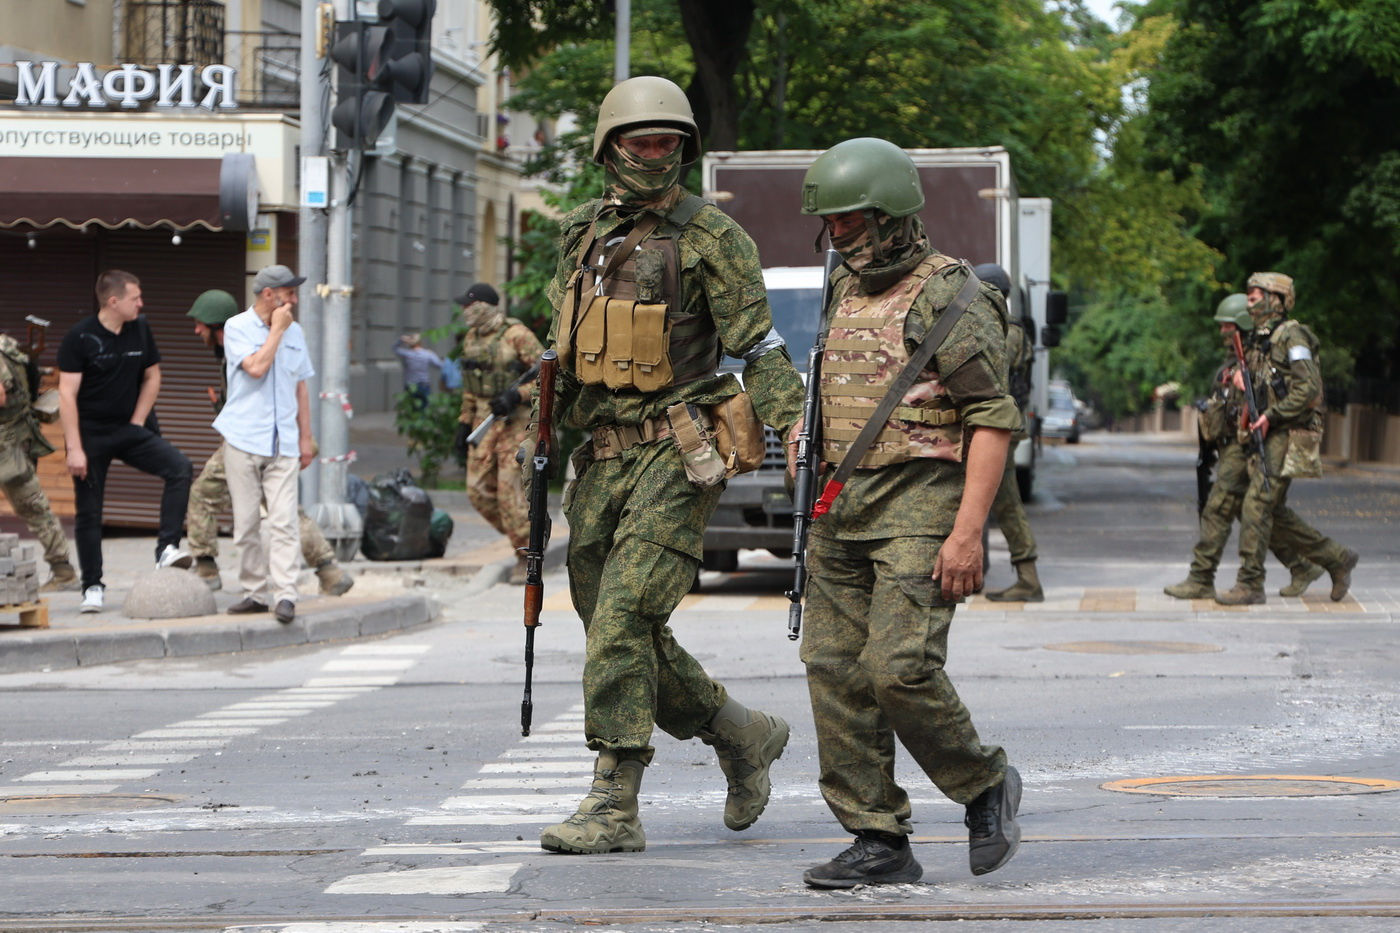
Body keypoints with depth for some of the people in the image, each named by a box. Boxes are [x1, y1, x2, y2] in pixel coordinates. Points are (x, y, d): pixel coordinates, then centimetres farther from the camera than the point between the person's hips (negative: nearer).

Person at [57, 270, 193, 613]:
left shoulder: (140, 329, 3)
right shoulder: (79, 338, -11)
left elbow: (152, 378, 14)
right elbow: (67, 394, -13)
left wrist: (137, 423, 3)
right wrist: (74, 449, -19)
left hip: (130, 430, 4)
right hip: (91, 433, -4)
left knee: (179, 468, -20)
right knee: (88, 512, 0)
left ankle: (166, 549, -21)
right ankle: (92, 587, 11)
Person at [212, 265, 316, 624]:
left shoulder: (294, 332, 14)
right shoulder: (237, 327, -1)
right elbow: (256, 367, -17)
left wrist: (305, 437, 15)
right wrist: (277, 330, -8)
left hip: (283, 443, 3)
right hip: (243, 440, -2)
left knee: (283, 521, -10)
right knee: (246, 522, 2)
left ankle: (285, 595, -15)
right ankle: (254, 592, 11)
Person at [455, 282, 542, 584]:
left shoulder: (516, 335, -11)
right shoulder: (472, 337, 12)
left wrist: (516, 395, -22)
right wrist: (465, 420, 18)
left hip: (515, 420, -8)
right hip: (484, 420, 8)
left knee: (510, 488, -10)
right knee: (478, 489, 3)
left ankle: (527, 557, -1)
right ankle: (520, 537, 19)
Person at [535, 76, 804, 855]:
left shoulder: (711, 236, -4)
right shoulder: (585, 235, 15)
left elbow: (761, 345, -8)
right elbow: (563, 352, 23)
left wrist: (795, 426, -19)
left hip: (675, 454, -7)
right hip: (603, 458, 7)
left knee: (623, 623, -16)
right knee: (624, 637, 9)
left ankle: (615, 806, -13)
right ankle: (746, 737, 28)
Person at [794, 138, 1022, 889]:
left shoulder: (952, 298, -9)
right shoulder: (846, 293, 15)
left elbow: (993, 420, -13)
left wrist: (969, 531, -20)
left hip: (921, 503, -8)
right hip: (842, 509, 8)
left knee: (899, 666, -17)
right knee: (835, 671, 1)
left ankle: (985, 785, 7)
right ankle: (878, 843, 7)